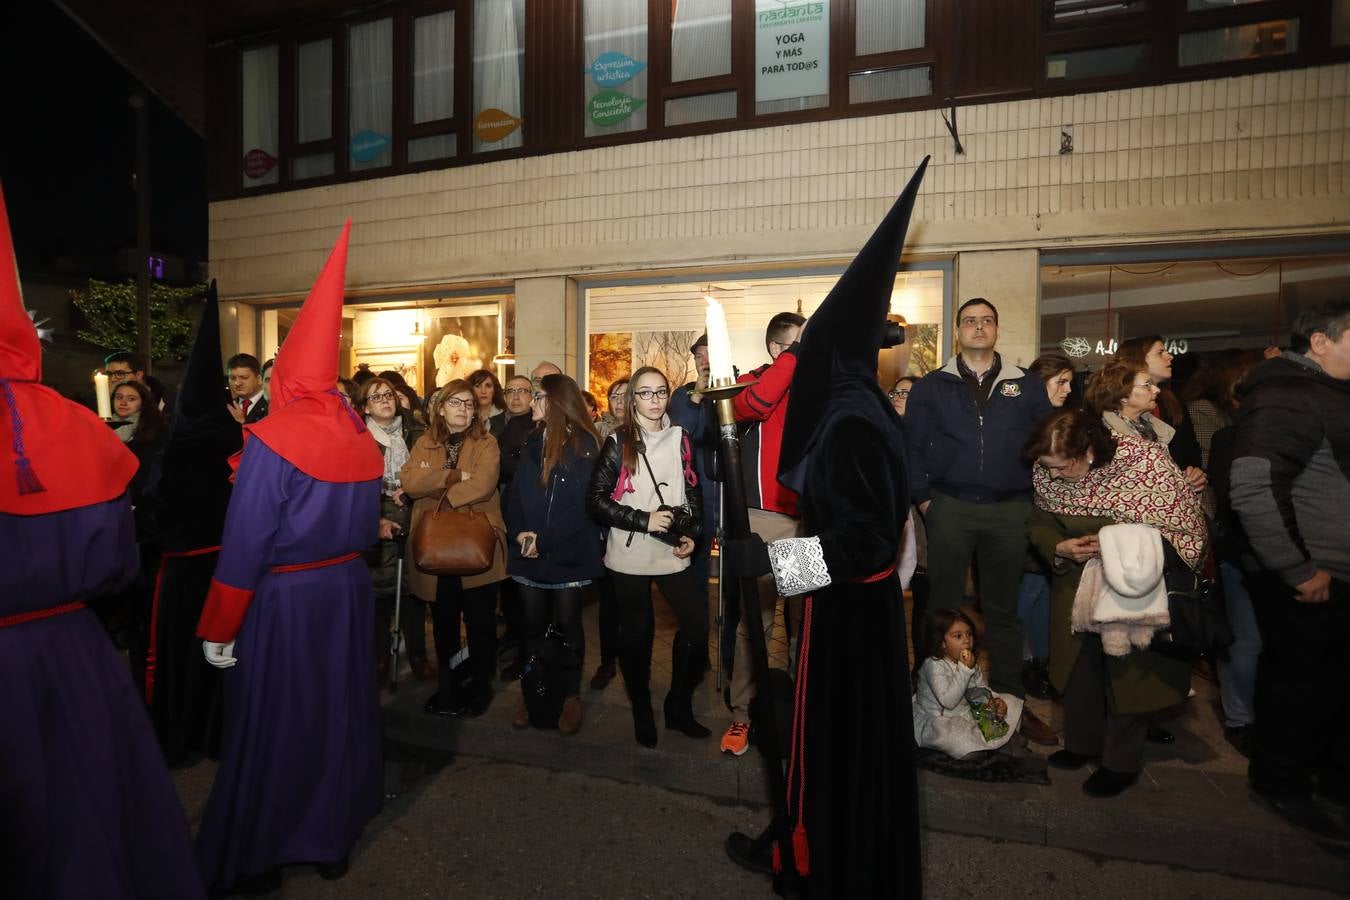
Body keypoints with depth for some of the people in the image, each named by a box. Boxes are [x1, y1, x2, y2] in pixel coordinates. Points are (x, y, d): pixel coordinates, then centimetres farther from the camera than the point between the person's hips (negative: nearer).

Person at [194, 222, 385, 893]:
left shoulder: (272, 439, -18)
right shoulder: (360, 439, -1)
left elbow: (244, 547, -17)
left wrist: (217, 629, -7)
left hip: (280, 600, -5)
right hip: (344, 589, 5)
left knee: (270, 724, 12)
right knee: (336, 711, 18)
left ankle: (257, 861, 31)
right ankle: (332, 837, 35)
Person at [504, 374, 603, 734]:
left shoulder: (584, 445, -8)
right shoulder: (533, 442, 11)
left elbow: (583, 505, -15)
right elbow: (515, 492, 7)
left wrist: (544, 539, -17)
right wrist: (518, 532, -9)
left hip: (568, 553, -5)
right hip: (528, 552, 5)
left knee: (567, 624, 7)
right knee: (533, 623, 12)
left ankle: (572, 695, 23)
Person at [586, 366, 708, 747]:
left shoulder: (679, 438, 8)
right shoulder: (617, 443, -1)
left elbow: (693, 491, 14)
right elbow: (596, 499, -6)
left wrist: (691, 534, 1)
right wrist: (643, 520, -14)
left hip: (673, 552, 3)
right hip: (629, 555, -3)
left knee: (697, 624, -2)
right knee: (637, 632, 7)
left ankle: (678, 705, 20)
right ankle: (642, 712, 28)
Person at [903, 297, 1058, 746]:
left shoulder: (1028, 387, 9)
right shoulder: (931, 387, 5)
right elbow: (910, 447, 2)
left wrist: (1034, 499, 0)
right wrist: (923, 498, -5)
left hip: (1010, 512, 2)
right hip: (949, 509, -1)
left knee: (1003, 609, 12)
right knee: (944, 606, 6)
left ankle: (1009, 699, 25)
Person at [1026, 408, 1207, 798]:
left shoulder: (1148, 463, -27)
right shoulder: (1047, 470, -16)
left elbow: (1190, 533, -20)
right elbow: (1039, 524, -1)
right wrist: (1060, 548, -21)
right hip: (1077, 582, 4)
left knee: (1129, 668, 8)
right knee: (1079, 660, 13)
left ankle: (1122, 761, 29)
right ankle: (1082, 742, 36)